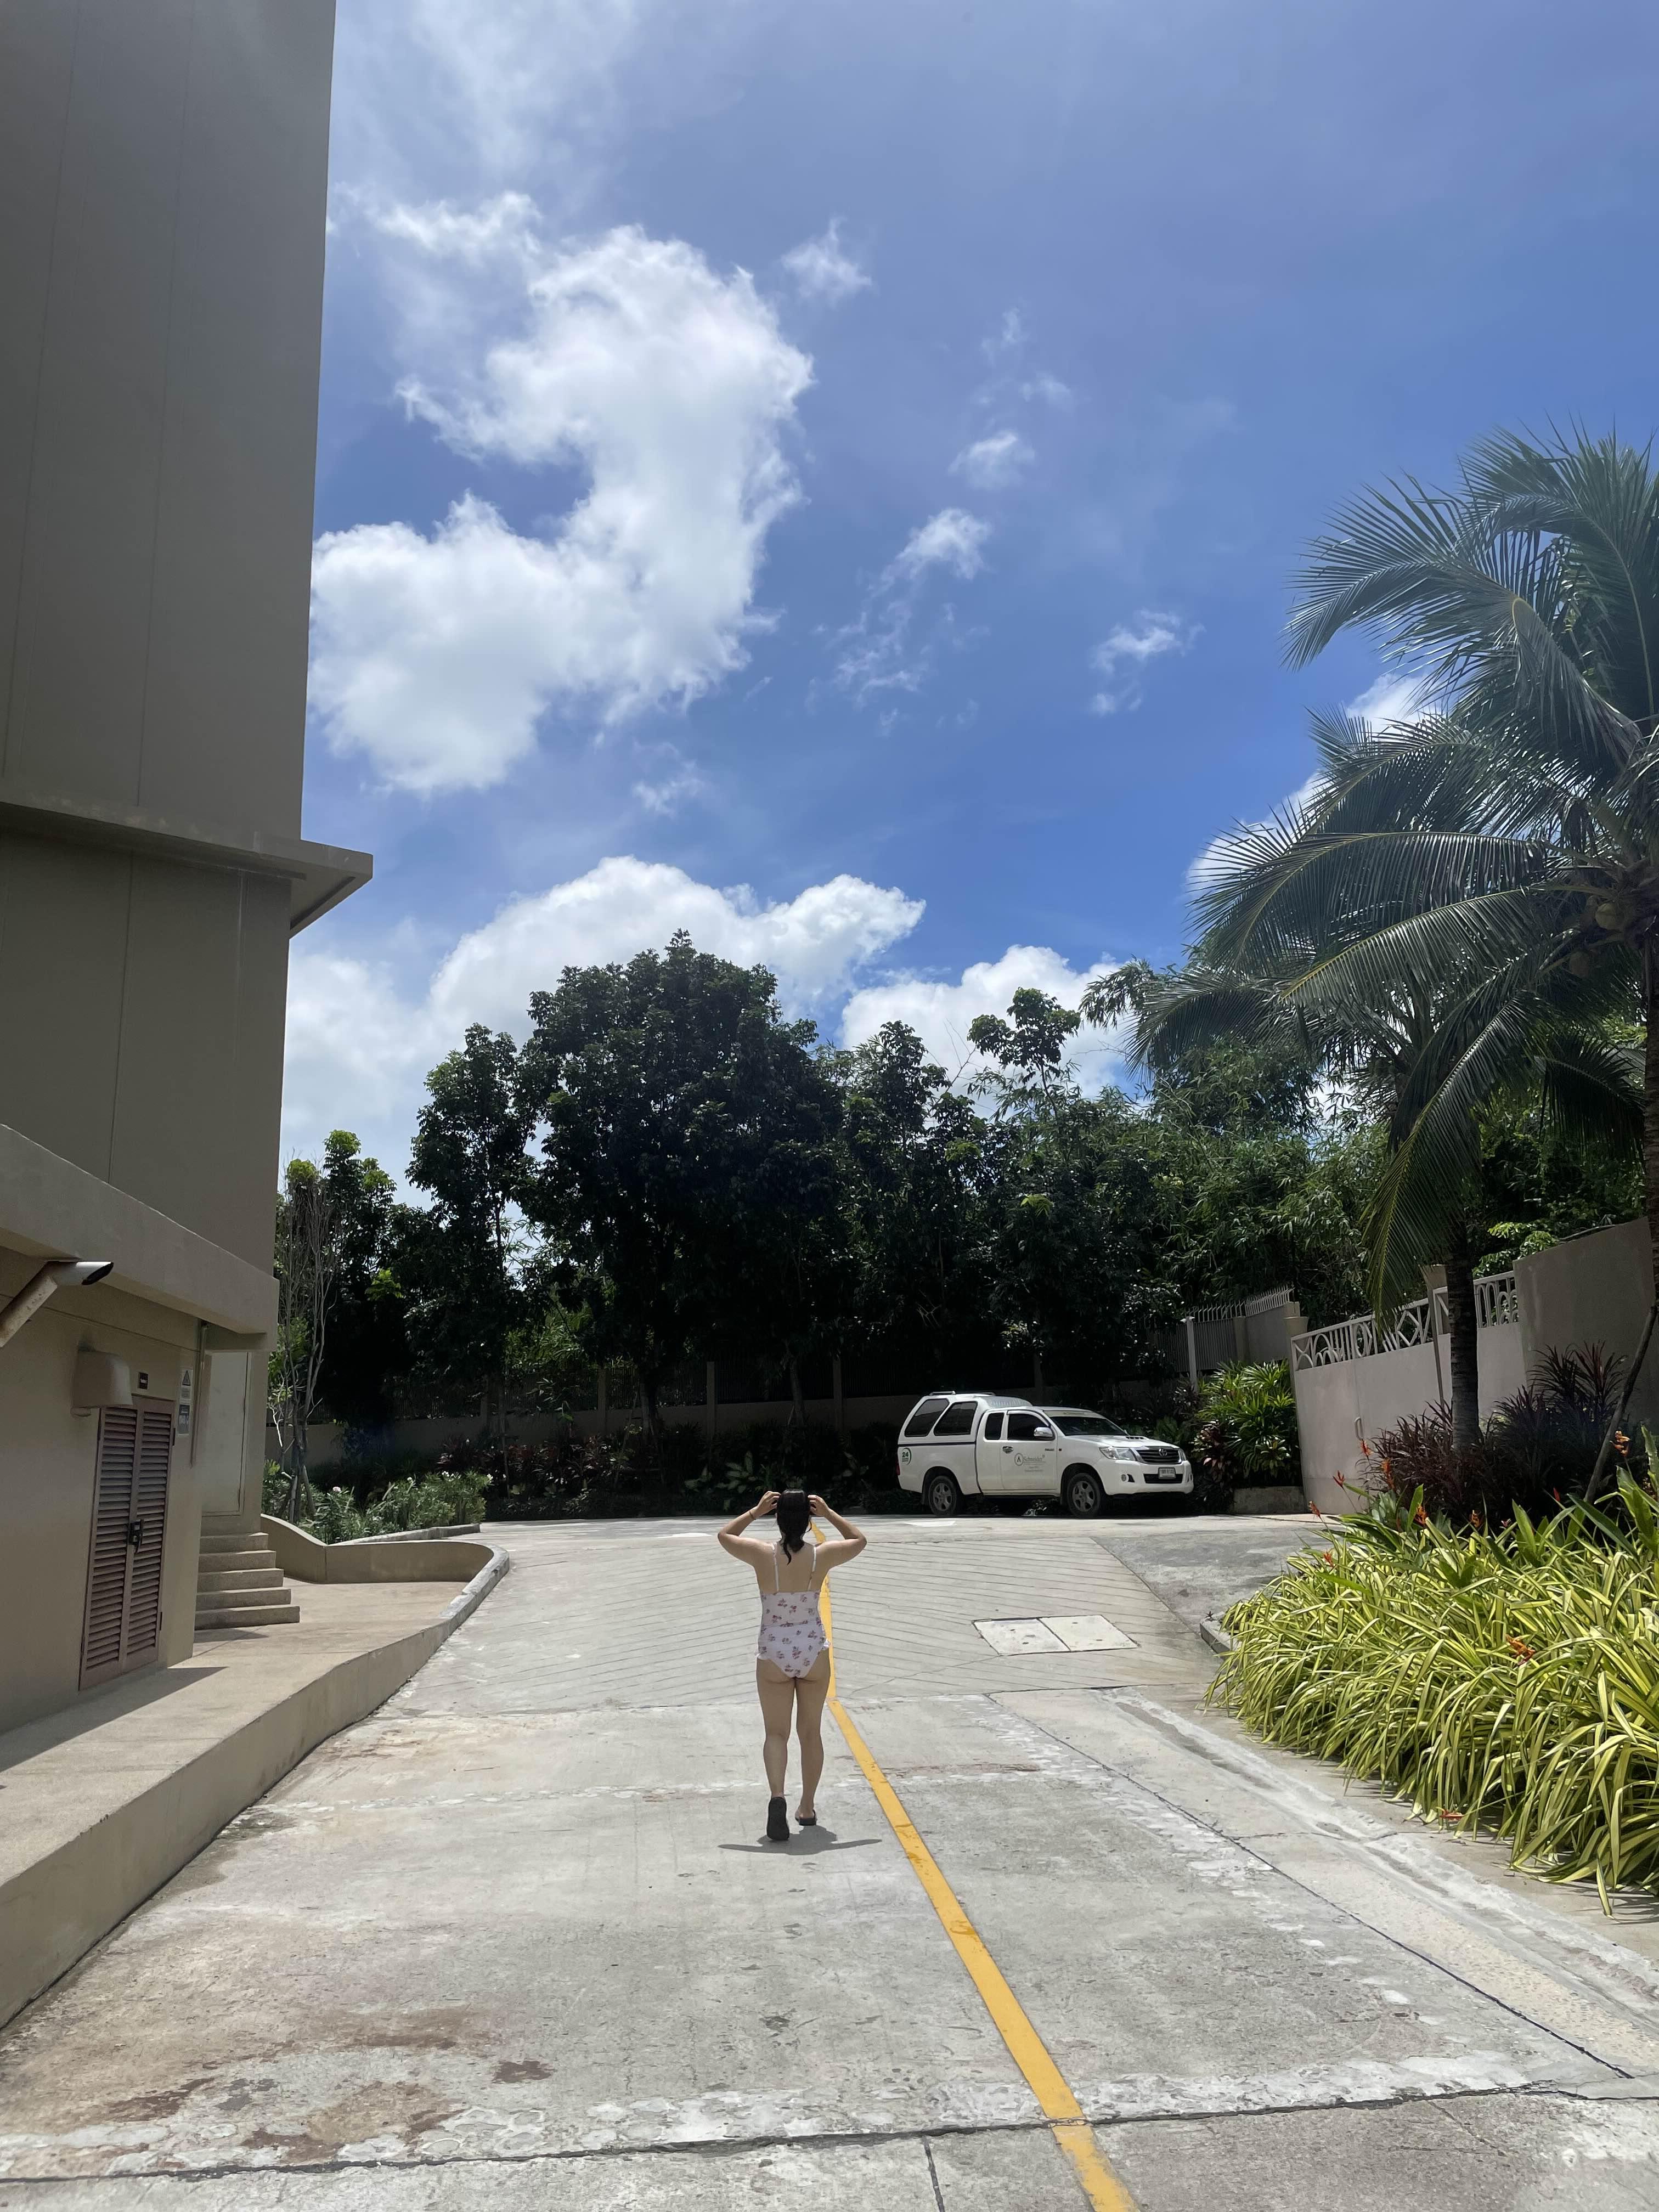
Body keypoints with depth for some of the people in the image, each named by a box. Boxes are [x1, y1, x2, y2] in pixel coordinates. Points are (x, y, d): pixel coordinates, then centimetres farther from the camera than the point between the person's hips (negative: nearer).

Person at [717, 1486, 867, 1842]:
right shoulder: (822, 1555, -12)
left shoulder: (763, 1555, -14)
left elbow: (724, 1536, 6)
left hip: (773, 1657, -1)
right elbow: (858, 1540, 9)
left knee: (776, 1733, 9)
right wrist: (830, 1514, 7)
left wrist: (755, 1511, 5)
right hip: (814, 1654, 1)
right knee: (811, 1732, 17)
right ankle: (808, 1807, 25)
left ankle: (777, 1796, -14)